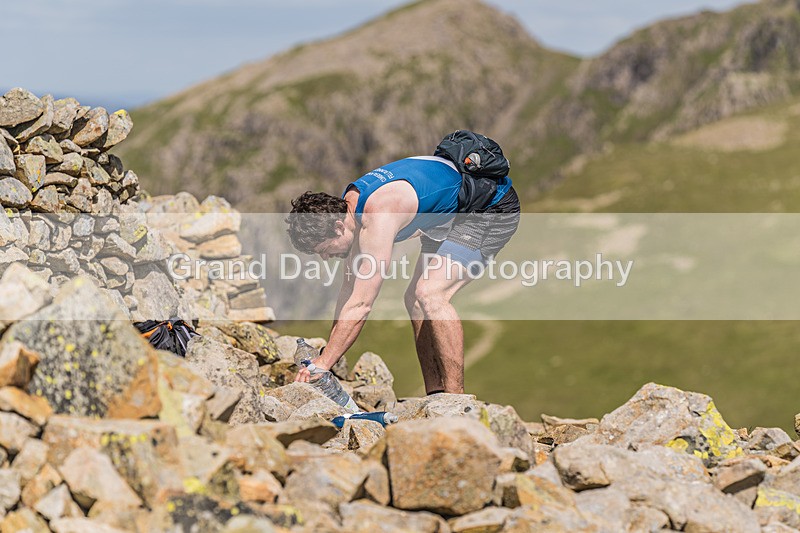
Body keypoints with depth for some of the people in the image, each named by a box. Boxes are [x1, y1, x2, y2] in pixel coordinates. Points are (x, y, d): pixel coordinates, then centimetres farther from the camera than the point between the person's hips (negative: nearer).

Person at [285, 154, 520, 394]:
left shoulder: (379, 217, -32)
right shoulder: (350, 204, -3)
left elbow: (360, 305, -31)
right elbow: (351, 286, 7)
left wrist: (323, 364, -26)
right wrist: (327, 354, 7)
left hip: (494, 210, -10)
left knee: (430, 295, -22)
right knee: (415, 299, 7)